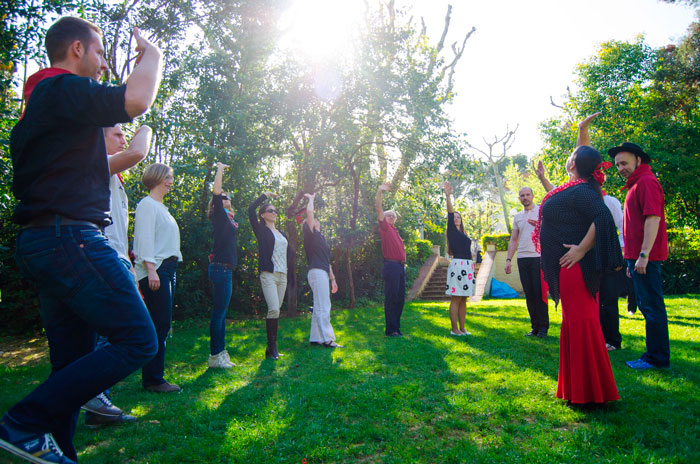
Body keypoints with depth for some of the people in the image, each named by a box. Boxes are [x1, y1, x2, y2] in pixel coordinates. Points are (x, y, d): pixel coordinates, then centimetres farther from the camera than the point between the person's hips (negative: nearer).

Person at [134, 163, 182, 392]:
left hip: (167, 269, 10)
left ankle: (152, 377, 15)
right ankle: (153, 380, -3)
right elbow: (144, 238, -13)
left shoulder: (161, 207, 23)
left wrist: (169, 270, 16)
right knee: (159, 325, -9)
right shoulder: (147, 204, -4)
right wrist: (151, 269, -21)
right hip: (155, 270, -9)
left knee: (161, 325, 9)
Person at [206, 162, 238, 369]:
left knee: (221, 312, 12)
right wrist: (220, 169, -6)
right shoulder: (220, 215, -6)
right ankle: (215, 356, -2)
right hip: (221, 268, -10)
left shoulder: (227, 217, 17)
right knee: (219, 312, -7)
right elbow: (216, 192, -15)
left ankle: (220, 353, 18)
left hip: (225, 269, 10)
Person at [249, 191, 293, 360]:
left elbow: (290, 252, 32)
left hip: (282, 276, 6)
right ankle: (272, 348, -11)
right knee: (273, 309, -17)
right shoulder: (261, 230, 2)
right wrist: (265, 195, 1)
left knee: (277, 310, 5)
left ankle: (272, 346, 11)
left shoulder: (282, 234, 20)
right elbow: (251, 209, -10)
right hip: (268, 275, -6)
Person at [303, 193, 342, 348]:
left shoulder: (320, 237, 25)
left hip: (323, 274, 10)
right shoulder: (311, 235, 0)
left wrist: (332, 278, 24)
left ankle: (315, 338, 14)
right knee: (323, 307, -11)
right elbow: (309, 212, -13)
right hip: (317, 272, -10)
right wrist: (311, 198, 4)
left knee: (319, 307, 10)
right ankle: (327, 339, -10)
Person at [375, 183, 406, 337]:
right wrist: (379, 191, -17)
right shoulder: (384, 227, 3)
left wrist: (403, 261, 17)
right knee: (391, 297, -8)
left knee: (400, 298, 9)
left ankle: (396, 327, 16)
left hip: (401, 267, 8)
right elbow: (378, 209, -10)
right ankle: (390, 330, -5)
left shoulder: (395, 231, 23)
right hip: (391, 266, -8)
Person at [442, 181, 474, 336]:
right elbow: (450, 213, -11)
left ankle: (462, 328, 13)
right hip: (457, 264, -7)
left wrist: (472, 267, 19)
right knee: (456, 299, -6)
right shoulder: (451, 230, 2)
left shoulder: (462, 234, 20)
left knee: (463, 299, 8)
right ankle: (454, 329, -2)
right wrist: (448, 196, -22)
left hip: (468, 266, 7)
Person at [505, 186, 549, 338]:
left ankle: (543, 327, 2)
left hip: (539, 257, -4)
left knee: (540, 292, -7)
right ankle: (535, 326, 12)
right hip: (522, 258, 5)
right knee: (529, 294, 5)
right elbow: (513, 240, 19)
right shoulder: (517, 217, 18)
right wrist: (508, 259, 11)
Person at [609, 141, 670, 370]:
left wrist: (644, 254, -26)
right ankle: (655, 354, 23)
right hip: (638, 256, 11)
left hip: (645, 256, -11)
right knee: (647, 305, 14)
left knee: (651, 306, -5)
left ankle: (657, 358, 2)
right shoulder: (636, 184, 20)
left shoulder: (647, 181, -11)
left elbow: (653, 218, -21)